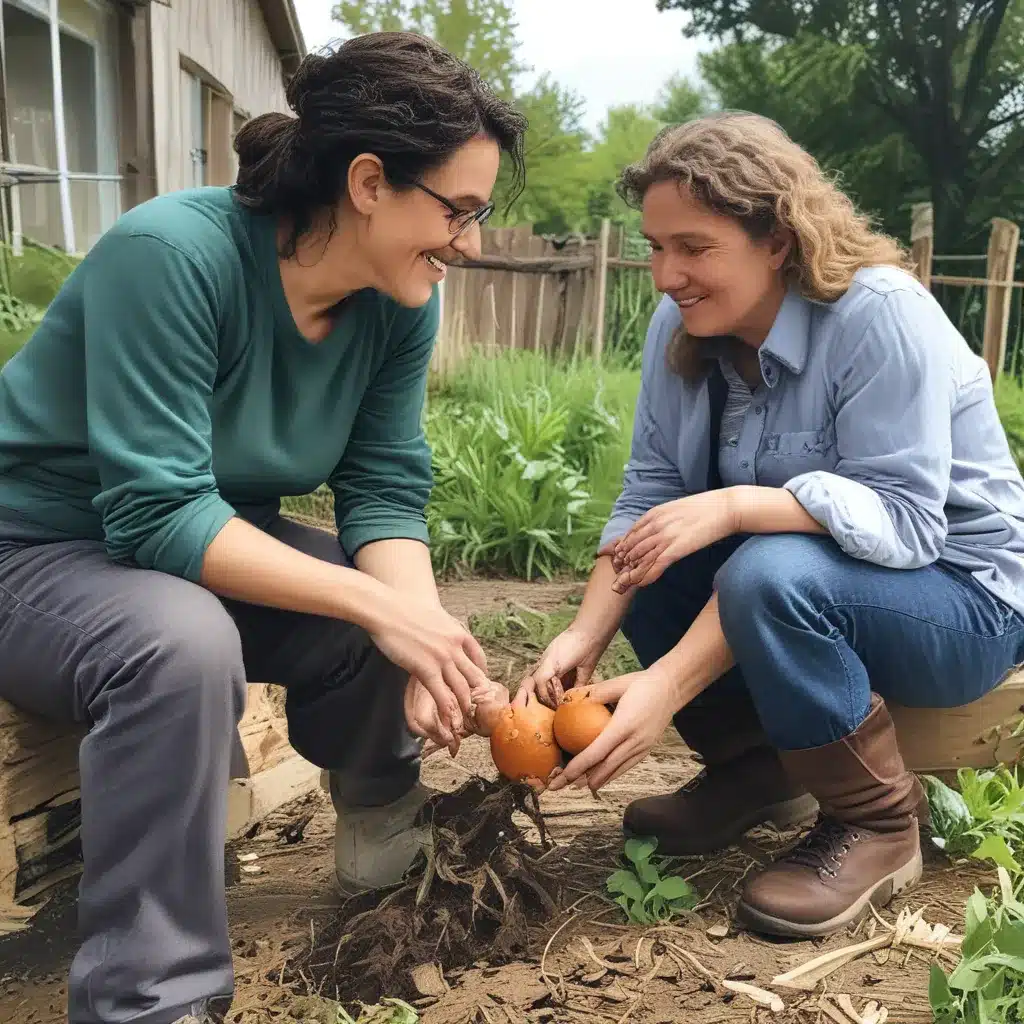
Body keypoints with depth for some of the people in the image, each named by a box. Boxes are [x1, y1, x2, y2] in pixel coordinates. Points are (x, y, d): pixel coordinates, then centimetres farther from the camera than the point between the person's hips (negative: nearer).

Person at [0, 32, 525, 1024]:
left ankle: (378, 799, 18)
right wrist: (378, 607, -35)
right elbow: (157, 514, -33)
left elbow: (386, 488, -10)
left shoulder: (401, 303, -11)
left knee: (396, 618, -16)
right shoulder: (172, 254, -31)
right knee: (183, 643, -36)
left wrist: (420, 623, -29)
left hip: (207, 543, 6)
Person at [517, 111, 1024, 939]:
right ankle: (760, 767, 9)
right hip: (818, 581, 7)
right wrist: (585, 637, -25)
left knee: (772, 578, -33)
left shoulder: (880, 313, -25)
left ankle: (879, 825, -9)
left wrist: (730, 507, -42)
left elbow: (900, 516, -31)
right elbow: (649, 496, -11)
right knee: (641, 572, -9)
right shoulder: (681, 329, -6)